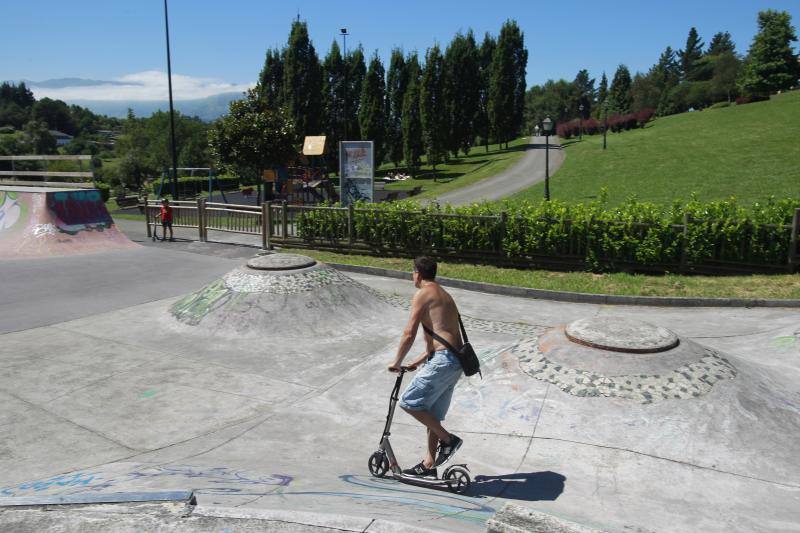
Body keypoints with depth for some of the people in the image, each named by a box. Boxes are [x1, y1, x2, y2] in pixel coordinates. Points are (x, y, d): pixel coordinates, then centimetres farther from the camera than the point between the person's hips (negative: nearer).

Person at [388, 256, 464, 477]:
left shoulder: (423, 294, -4)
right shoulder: (445, 296, 24)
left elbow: (409, 334, -10)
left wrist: (397, 362, 4)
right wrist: (418, 362, 28)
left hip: (443, 360, -10)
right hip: (456, 362, 10)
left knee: (409, 402, -4)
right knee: (432, 414, 16)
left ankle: (448, 439, 0)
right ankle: (429, 464, 22)